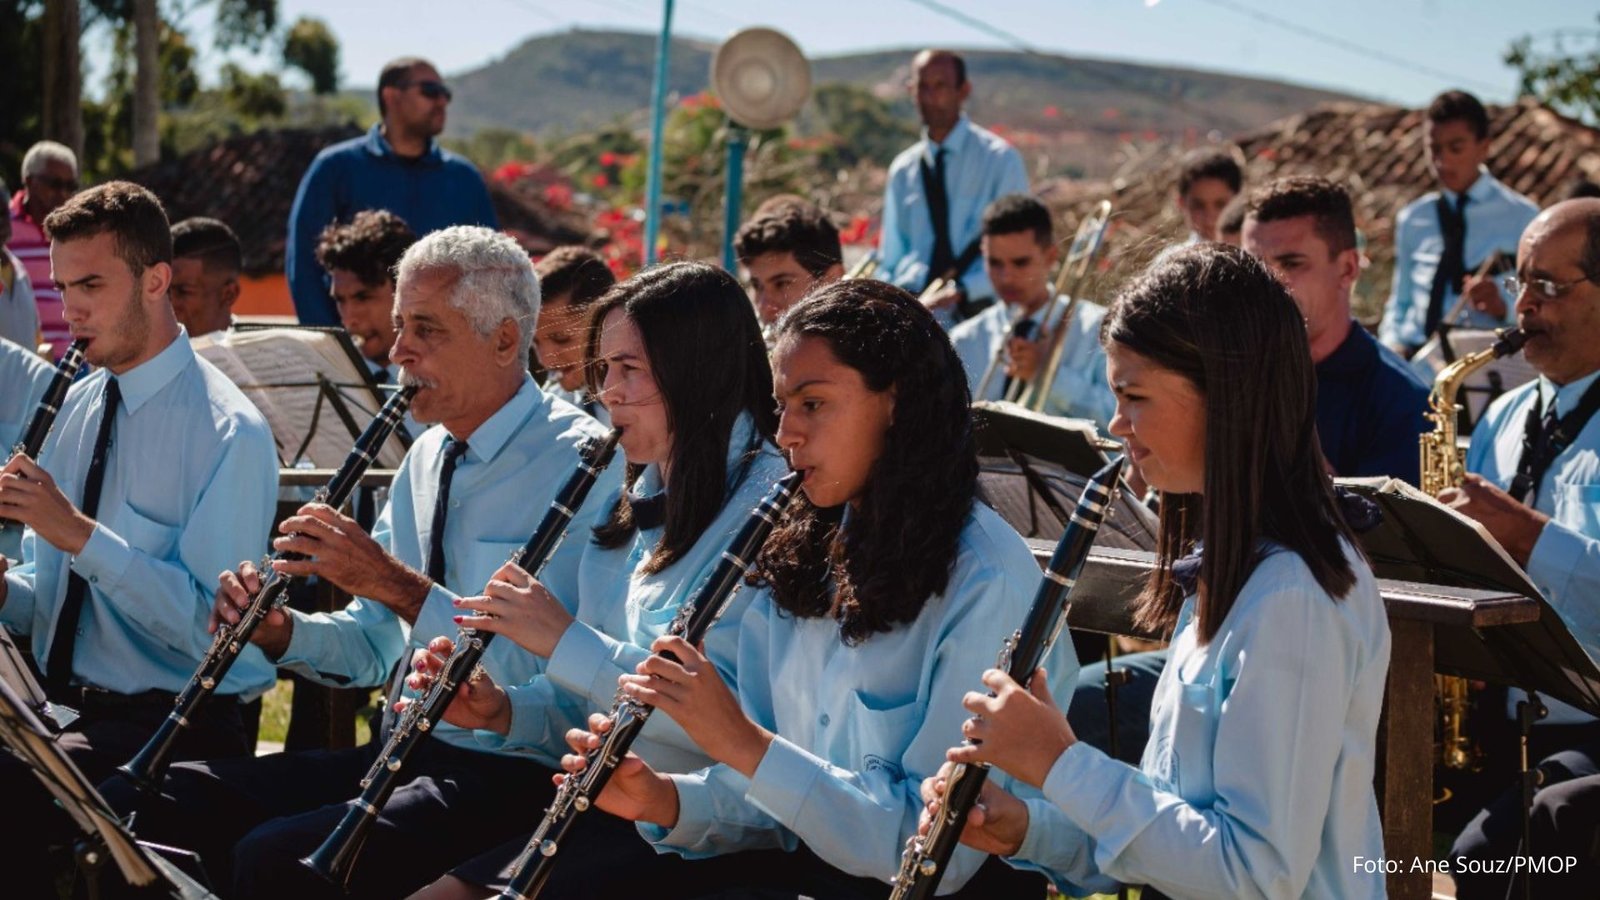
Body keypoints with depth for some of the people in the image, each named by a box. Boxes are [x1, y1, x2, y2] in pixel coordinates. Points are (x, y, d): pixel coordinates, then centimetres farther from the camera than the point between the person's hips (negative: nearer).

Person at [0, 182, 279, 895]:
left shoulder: (229, 433, -12)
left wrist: (81, 533, -23)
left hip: (173, 723, -7)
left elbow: (212, 627, -19)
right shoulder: (78, 405, 11)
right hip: (62, 703, 7)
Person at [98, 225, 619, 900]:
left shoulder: (582, 462, -12)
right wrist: (280, 631, -1)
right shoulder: (427, 458, 15)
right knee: (132, 804, -4)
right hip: (401, 753, 8)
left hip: (513, 769, -8)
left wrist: (400, 585, -26)